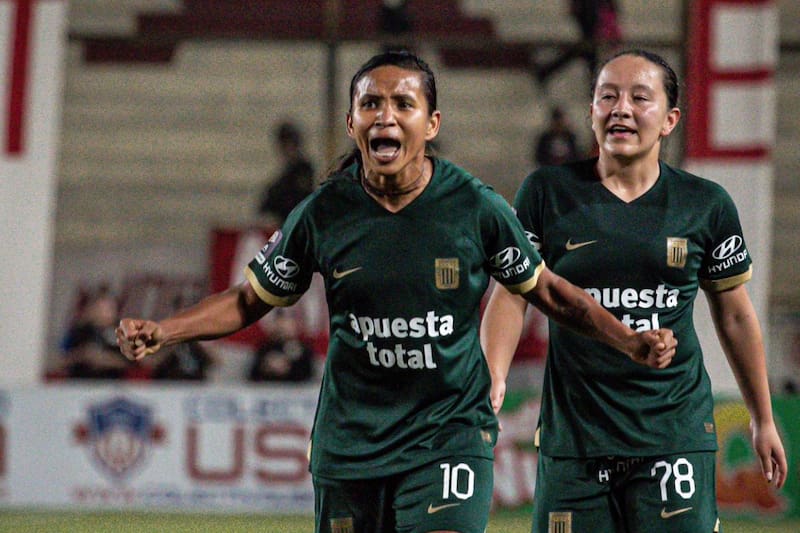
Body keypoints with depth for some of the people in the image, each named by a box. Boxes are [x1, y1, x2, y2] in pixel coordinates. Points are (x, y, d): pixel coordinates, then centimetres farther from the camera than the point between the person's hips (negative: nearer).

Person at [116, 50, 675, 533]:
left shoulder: (477, 207, -7)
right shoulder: (321, 214, -5)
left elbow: (546, 290, 7)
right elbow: (251, 300, 7)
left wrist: (630, 341, -3)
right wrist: (161, 332, -6)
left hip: (451, 434, -2)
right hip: (351, 438, 2)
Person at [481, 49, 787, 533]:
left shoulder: (705, 204, 4)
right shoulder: (548, 193, 2)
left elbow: (735, 315, 14)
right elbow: (511, 294, 3)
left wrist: (763, 419, 20)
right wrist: (492, 378, -15)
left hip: (676, 434, 0)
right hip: (573, 435, 0)